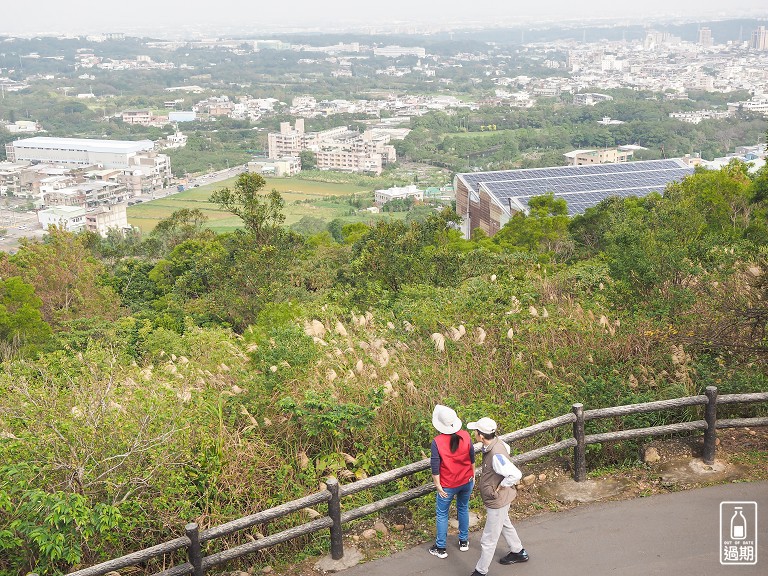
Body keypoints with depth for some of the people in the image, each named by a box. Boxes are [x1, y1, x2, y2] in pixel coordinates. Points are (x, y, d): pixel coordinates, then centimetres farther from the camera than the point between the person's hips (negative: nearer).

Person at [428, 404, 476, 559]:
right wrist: (473, 475, 15)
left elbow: (435, 466, -18)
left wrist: (438, 485, -7)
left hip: (448, 485, -4)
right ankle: (463, 541, 38)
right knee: (463, 509, 25)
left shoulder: (437, 442, -23)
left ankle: (440, 549, 22)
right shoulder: (465, 436, -12)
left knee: (442, 514, 13)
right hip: (466, 481, 4)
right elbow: (472, 458, 1)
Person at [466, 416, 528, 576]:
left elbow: (515, 475, -42)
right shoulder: (497, 442, -9)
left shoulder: (496, 455, -36)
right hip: (497, 499, 10)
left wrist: (500, 487, -25)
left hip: (497, 501, -10)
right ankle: (518, 552, 54)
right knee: (504, 524, 33)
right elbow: (507, 449, 15)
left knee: (488, 540, 7)